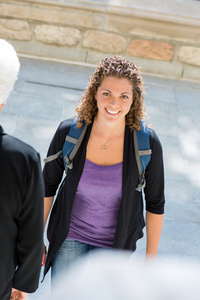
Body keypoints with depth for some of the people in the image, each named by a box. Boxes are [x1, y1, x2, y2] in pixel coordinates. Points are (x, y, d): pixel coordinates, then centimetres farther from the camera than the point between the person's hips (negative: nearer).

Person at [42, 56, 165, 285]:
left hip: (116, 242, 0)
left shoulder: (147, 144, -20)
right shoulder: (68, 133, -18)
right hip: (70, 235, 1)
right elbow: (48, 186, -3)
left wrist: (151, 257, -1)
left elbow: (155, 204, -7)